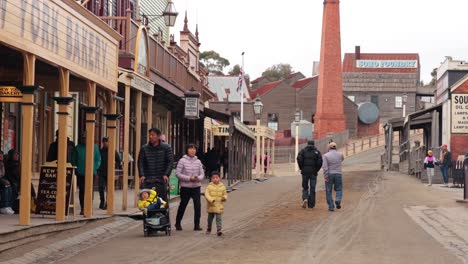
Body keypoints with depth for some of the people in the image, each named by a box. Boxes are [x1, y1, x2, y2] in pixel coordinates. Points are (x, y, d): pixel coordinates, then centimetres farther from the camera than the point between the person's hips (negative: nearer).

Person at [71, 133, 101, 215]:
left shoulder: (95, 147, 5)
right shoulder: (78, 147, 7)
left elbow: (98, 160, 8)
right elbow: (73, 160, 14)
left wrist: (94, 169, -4)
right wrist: (76, 168, 2)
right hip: (80, 173, 1)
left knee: (89, 191, -3)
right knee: (81, 190, 2)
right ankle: (82, 208, 9)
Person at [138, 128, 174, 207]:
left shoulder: (166, 147, 4)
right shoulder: (144, 148, 8)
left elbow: (170, 161, 0)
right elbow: (140, 162, 5)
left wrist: (166, 174, -12)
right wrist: (141, 175, -8)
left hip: (161, 179, -1)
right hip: (147, 179, 1)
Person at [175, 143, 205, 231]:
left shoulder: (198, 161, 5)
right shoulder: (182, 161, -5)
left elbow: (202, 173, 8)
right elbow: (178, 173, -8)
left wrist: (198, 178, -15)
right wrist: (189, 178, -16)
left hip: (196, 187, 3)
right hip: (185, 187, -3)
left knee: (197, 205, -5)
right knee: (183, 205, 9)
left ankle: (197, 225, 2)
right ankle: (178, 223, 26)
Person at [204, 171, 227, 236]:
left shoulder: (222, 187, 2)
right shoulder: (209, 186, -5)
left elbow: (225, 194, 13)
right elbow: (206, 194, -11)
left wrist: (224, 198, -10)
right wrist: (211, 200, -25)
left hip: (219, 206, 0)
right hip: (211, 206, 0)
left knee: (218, 218, -8)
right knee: (210, 218, 14)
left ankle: (219, 229, -9)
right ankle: (209, 228, 32)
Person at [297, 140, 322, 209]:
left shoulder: (303, 150, 9)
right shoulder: (317, 151, 7)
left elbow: (299, 158, -9)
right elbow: (320, 161, -8)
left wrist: (301, 168, 1)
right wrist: (317, 169, 4)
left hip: (305, 172, 1)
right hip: (313, 172, -1)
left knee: (305, 187, 13)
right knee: (312, 189, 6)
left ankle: (305, 199, -13)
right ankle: (311, 204, 5)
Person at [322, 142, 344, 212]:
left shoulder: (326, 155, -6)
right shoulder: (340, 154, 1)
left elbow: (325, 167, -15)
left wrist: (326, 177, -15)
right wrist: (335, 151, 25)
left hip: (329, 175, -1)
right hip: (338, 174, 1)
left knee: (329, 192, 8)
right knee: (339, 190, 14)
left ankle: (331, 207, 3)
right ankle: (338, 200, -14)